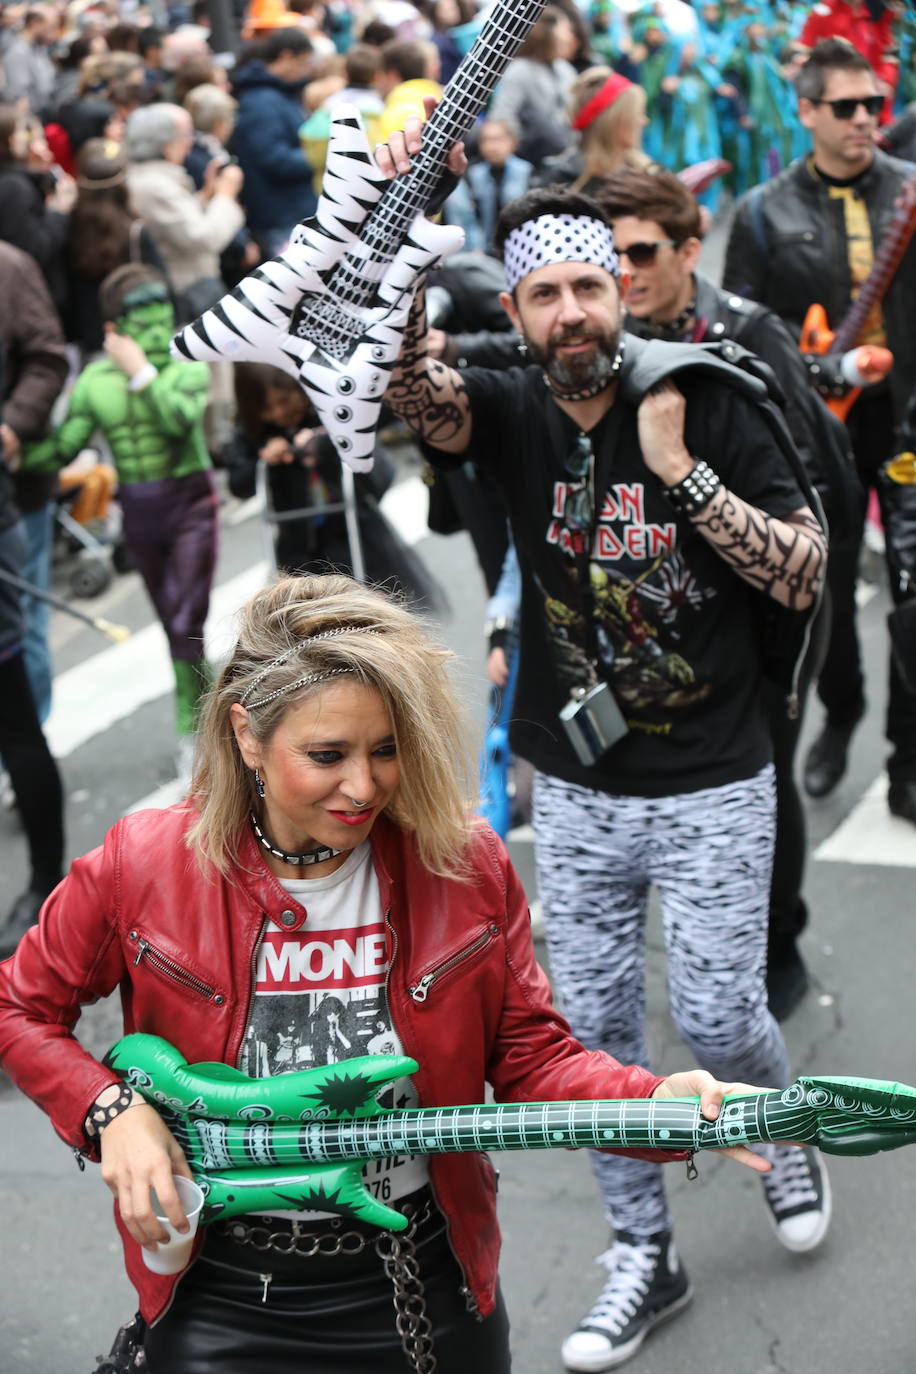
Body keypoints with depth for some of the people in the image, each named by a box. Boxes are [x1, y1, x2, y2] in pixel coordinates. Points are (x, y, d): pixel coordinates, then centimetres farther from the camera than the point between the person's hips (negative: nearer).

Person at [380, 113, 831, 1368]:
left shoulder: (707, 404, -10)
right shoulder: (509, 411, -4)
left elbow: (805, 574, -11)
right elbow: (413, 390, -27)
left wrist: (682, 471, -20)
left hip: (712, 786, -3)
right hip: (575, 790, 3)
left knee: (717, 1018, 3)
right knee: (595, 1031, 9)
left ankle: (787, 1132, 38)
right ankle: (645, 1255, 27)